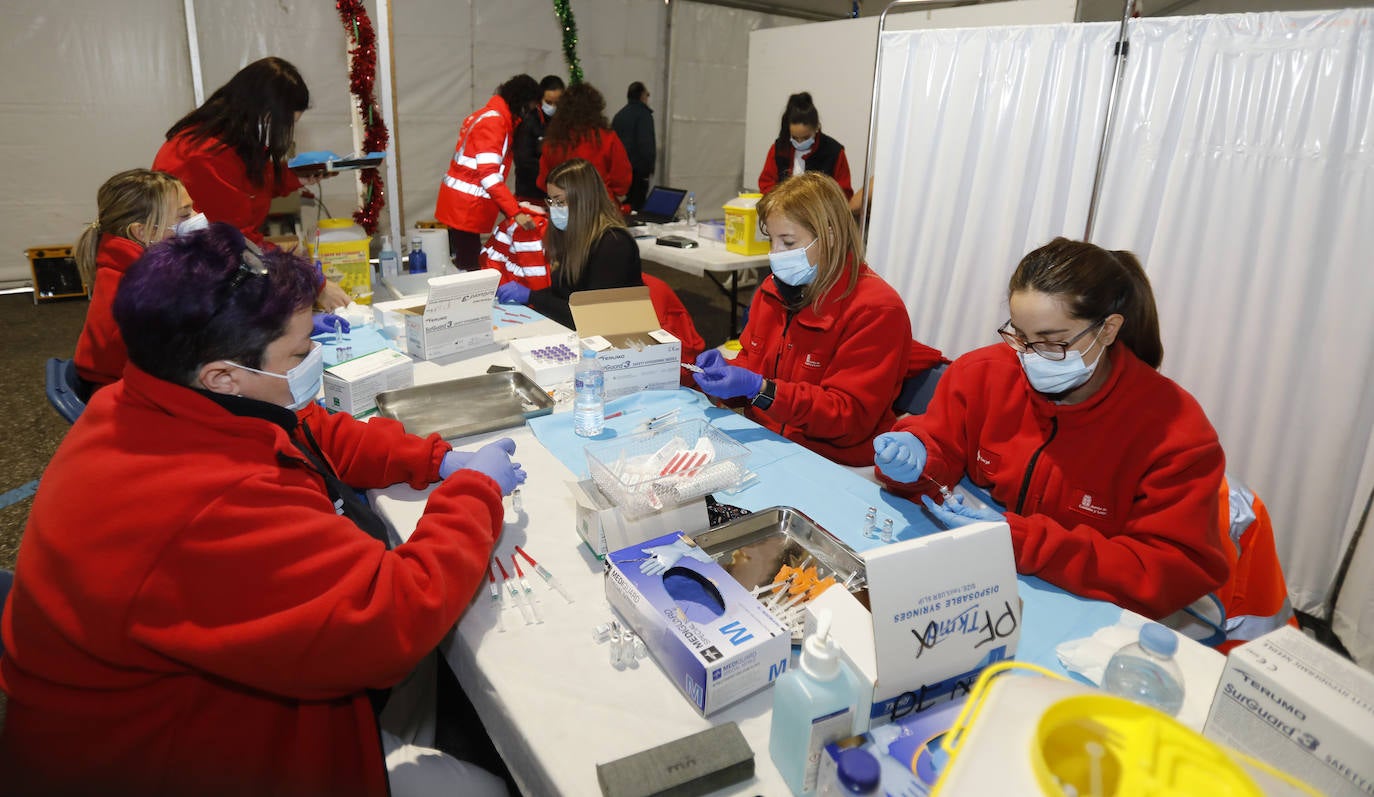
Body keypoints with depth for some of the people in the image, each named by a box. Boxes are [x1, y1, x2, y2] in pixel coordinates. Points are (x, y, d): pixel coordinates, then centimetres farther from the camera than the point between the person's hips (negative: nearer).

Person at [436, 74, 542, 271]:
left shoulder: (489, 114, 14)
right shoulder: (494, 122, -16)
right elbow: (489, 176, -25)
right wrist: (516, 213, -27)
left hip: (461, 203, 10)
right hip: (466, 205, -10)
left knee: (462, 263, 14)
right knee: (469, 266, -7)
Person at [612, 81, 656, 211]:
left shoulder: (619, 114, 16)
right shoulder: (644, 114, -8)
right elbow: (647, 143, -17)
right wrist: (649, 166, -13)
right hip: (637, 169, -8)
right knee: (637, 203, -7)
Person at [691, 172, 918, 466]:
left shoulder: (875, 310, -15)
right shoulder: (774, 287, 7)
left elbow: (849, 418, -18)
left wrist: (760, 389, -28)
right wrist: (727, 369, -6)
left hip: (834, 463, -7)